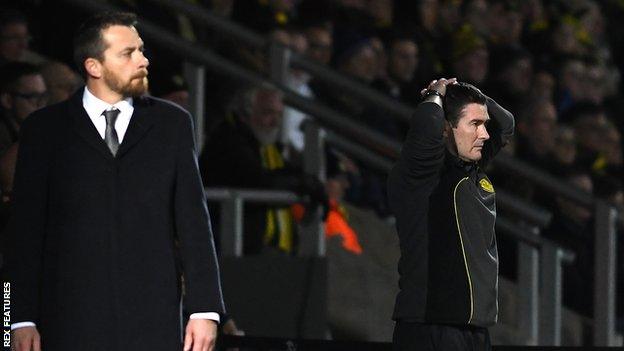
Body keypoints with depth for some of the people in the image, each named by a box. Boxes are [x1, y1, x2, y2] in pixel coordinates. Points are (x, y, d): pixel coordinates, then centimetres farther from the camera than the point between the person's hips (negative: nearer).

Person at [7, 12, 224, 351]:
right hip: (72, 322, -1)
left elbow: (193, 218, 8)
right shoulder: (44, 129, 6)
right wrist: (23, 319, -3)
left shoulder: (172, 123, 10)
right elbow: (26, 228, 4)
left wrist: (204, 309, 0)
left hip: (155, 322, 1)